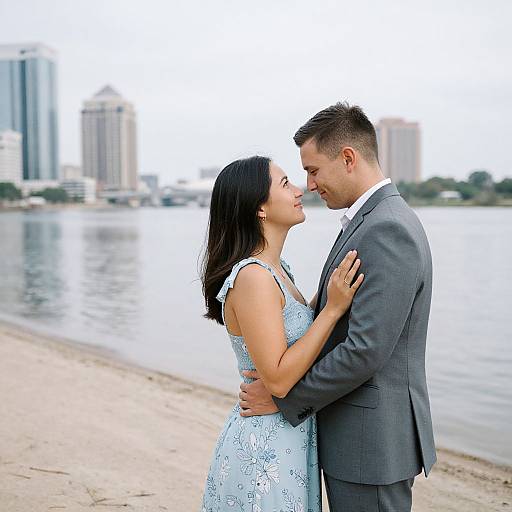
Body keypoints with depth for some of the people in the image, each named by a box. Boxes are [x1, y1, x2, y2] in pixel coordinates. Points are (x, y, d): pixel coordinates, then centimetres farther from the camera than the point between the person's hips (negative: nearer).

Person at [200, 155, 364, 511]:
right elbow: (278, 378, -25)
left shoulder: (275, 269, 7)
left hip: (289, 440, 9)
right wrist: (333, 308, -24)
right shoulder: (252, 277, -22)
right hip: (264, 452, -9)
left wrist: (332, 293, 6)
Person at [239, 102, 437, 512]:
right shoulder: (372, 222, 12)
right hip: (361, 436, 10)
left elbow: (365, 351, -25)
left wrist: (282, 397, -14)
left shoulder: (388, 231, -21)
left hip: (372, 443, -10)